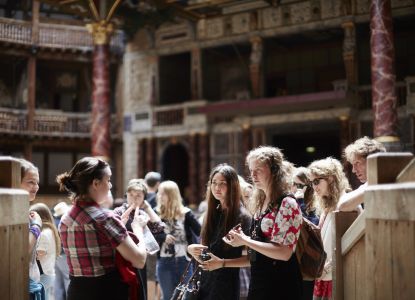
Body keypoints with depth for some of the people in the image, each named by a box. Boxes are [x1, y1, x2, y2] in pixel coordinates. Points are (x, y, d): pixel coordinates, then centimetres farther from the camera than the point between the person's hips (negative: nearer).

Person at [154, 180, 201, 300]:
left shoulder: (185, 213, -3)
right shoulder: (156, 213, 0)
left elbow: (200, 232, -8)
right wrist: (164, 237, -17)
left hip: (184, 261, -1)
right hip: (164, 262, 1)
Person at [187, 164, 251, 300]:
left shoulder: (242, 217, -11)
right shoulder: (212, 213, 8)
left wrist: (222, 263, -25)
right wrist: (192, 249, -5)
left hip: (227, 284, -6)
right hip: (205, 281, 6)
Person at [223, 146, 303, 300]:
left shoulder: (287, 204, -13)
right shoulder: (261, 203, 12)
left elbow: (284, 253, -23)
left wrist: (245, 241, -18)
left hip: (280, 283, -8)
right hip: (258, 281, 8)